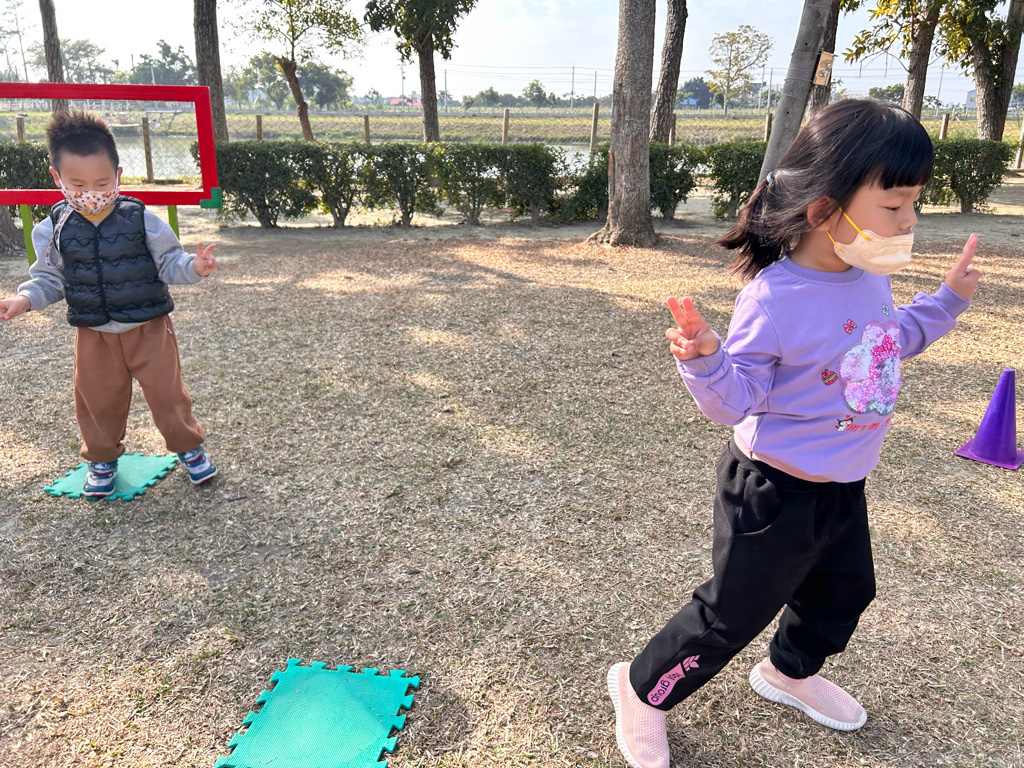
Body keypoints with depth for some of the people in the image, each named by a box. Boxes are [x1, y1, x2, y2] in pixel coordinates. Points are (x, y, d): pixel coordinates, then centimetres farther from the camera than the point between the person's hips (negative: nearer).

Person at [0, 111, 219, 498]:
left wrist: (194, 266, -24)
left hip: (149, 326, -2)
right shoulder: (54, 229, -3)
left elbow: (168, 262, -5)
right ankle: (102, 457, 34)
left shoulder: (140, 219, -10)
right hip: (94, 333, 2)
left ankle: (188, 445, 26)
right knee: (97, 397, 12)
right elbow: (50, 277, 6)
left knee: (165, 390, 5)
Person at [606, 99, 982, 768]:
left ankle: (790, 671, 56)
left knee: (844, 590, 27)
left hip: (844, 486, 8)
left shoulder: (871, 278, -3)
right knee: (733, 613, 5)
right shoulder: (774, 300, -28)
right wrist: (707, 359, -43)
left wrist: (947, 301, 14)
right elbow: (736, 402, -24)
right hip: (776, 492, -8)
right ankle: (642, 688, 29)